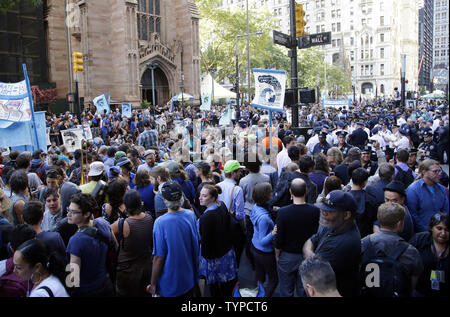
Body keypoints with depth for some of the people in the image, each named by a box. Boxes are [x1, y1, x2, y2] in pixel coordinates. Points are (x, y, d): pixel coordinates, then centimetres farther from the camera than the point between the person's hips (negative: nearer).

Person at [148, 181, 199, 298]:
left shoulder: (160, 222, -25)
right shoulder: (191, 215, -10)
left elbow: (159, 257, -21)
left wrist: (153, 283, -7)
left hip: (169, 284, -4)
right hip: (190, 279, 4)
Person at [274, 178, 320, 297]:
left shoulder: (282, 212, -21)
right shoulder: (316, 211, -15)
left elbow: (278, 239, -14)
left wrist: (277, 256, 3)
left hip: (287, 257, -2)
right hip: (308, 256, 2)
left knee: (286, 291, 15)